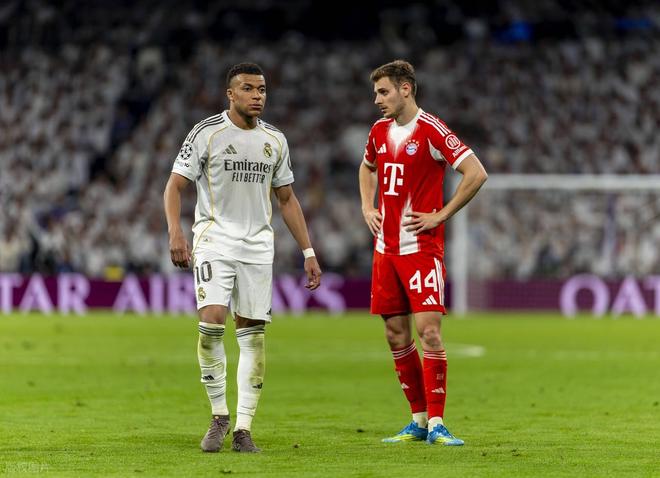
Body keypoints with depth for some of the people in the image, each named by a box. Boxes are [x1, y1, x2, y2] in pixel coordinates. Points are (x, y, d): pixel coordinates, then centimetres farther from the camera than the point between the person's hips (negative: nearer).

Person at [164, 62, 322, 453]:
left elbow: (287, 199, 17)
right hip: (214, 240, -4)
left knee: (252, 333, 0)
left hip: (258, 245, 4)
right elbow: (175, 186, -4)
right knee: (212, 320, -20)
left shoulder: (275, 140, 9)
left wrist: (308, 252, 12)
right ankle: (219, 416, -3)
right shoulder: (206, 133, -4)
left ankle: (244, 428, 5)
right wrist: (176, 232, -21)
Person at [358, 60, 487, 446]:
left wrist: (441, 215, -14)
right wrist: (367, 208, 16)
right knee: (396, 335, 7)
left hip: (422, 247, -7)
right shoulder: (380, 131, 10)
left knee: (429, 331, -12)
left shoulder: (431, 130, -12)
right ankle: (420, 419, 17)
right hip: (386, 247, 7)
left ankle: (436, 423, -10)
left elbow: (477, 173, -17)